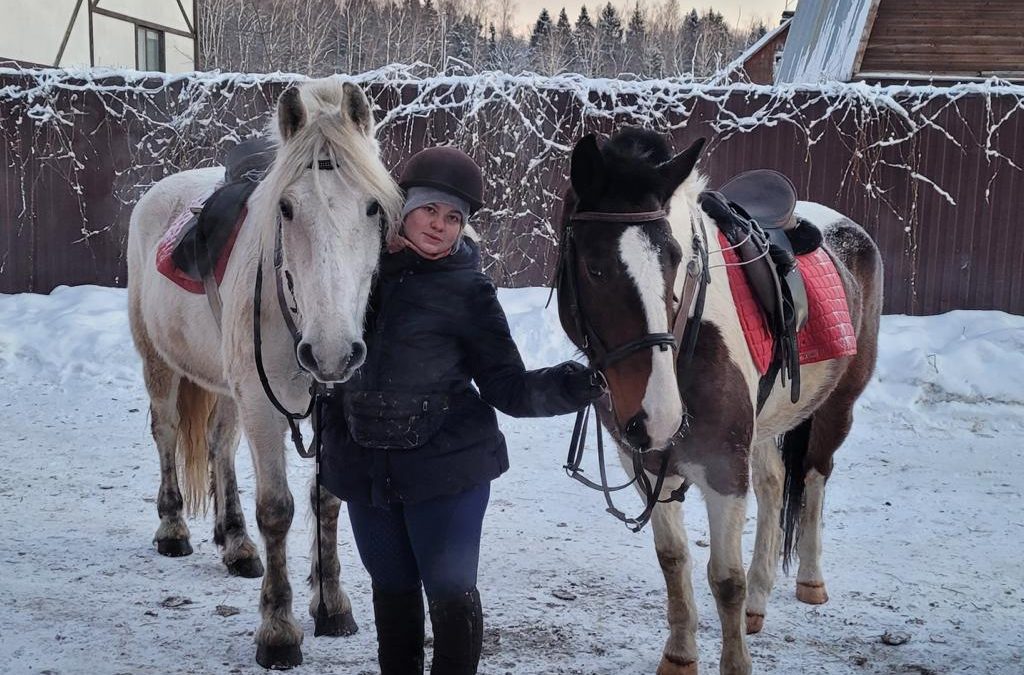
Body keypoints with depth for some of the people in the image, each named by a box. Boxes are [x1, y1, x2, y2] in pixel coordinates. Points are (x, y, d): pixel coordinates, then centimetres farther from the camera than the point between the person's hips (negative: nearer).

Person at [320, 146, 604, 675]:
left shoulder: (466, 291, -11)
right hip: (364, 466, 4)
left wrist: (577, 384, -26)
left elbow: (507, 388, -11)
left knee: (451, 591, 0)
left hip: (446, 464, -4)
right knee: (391, 586, 17)